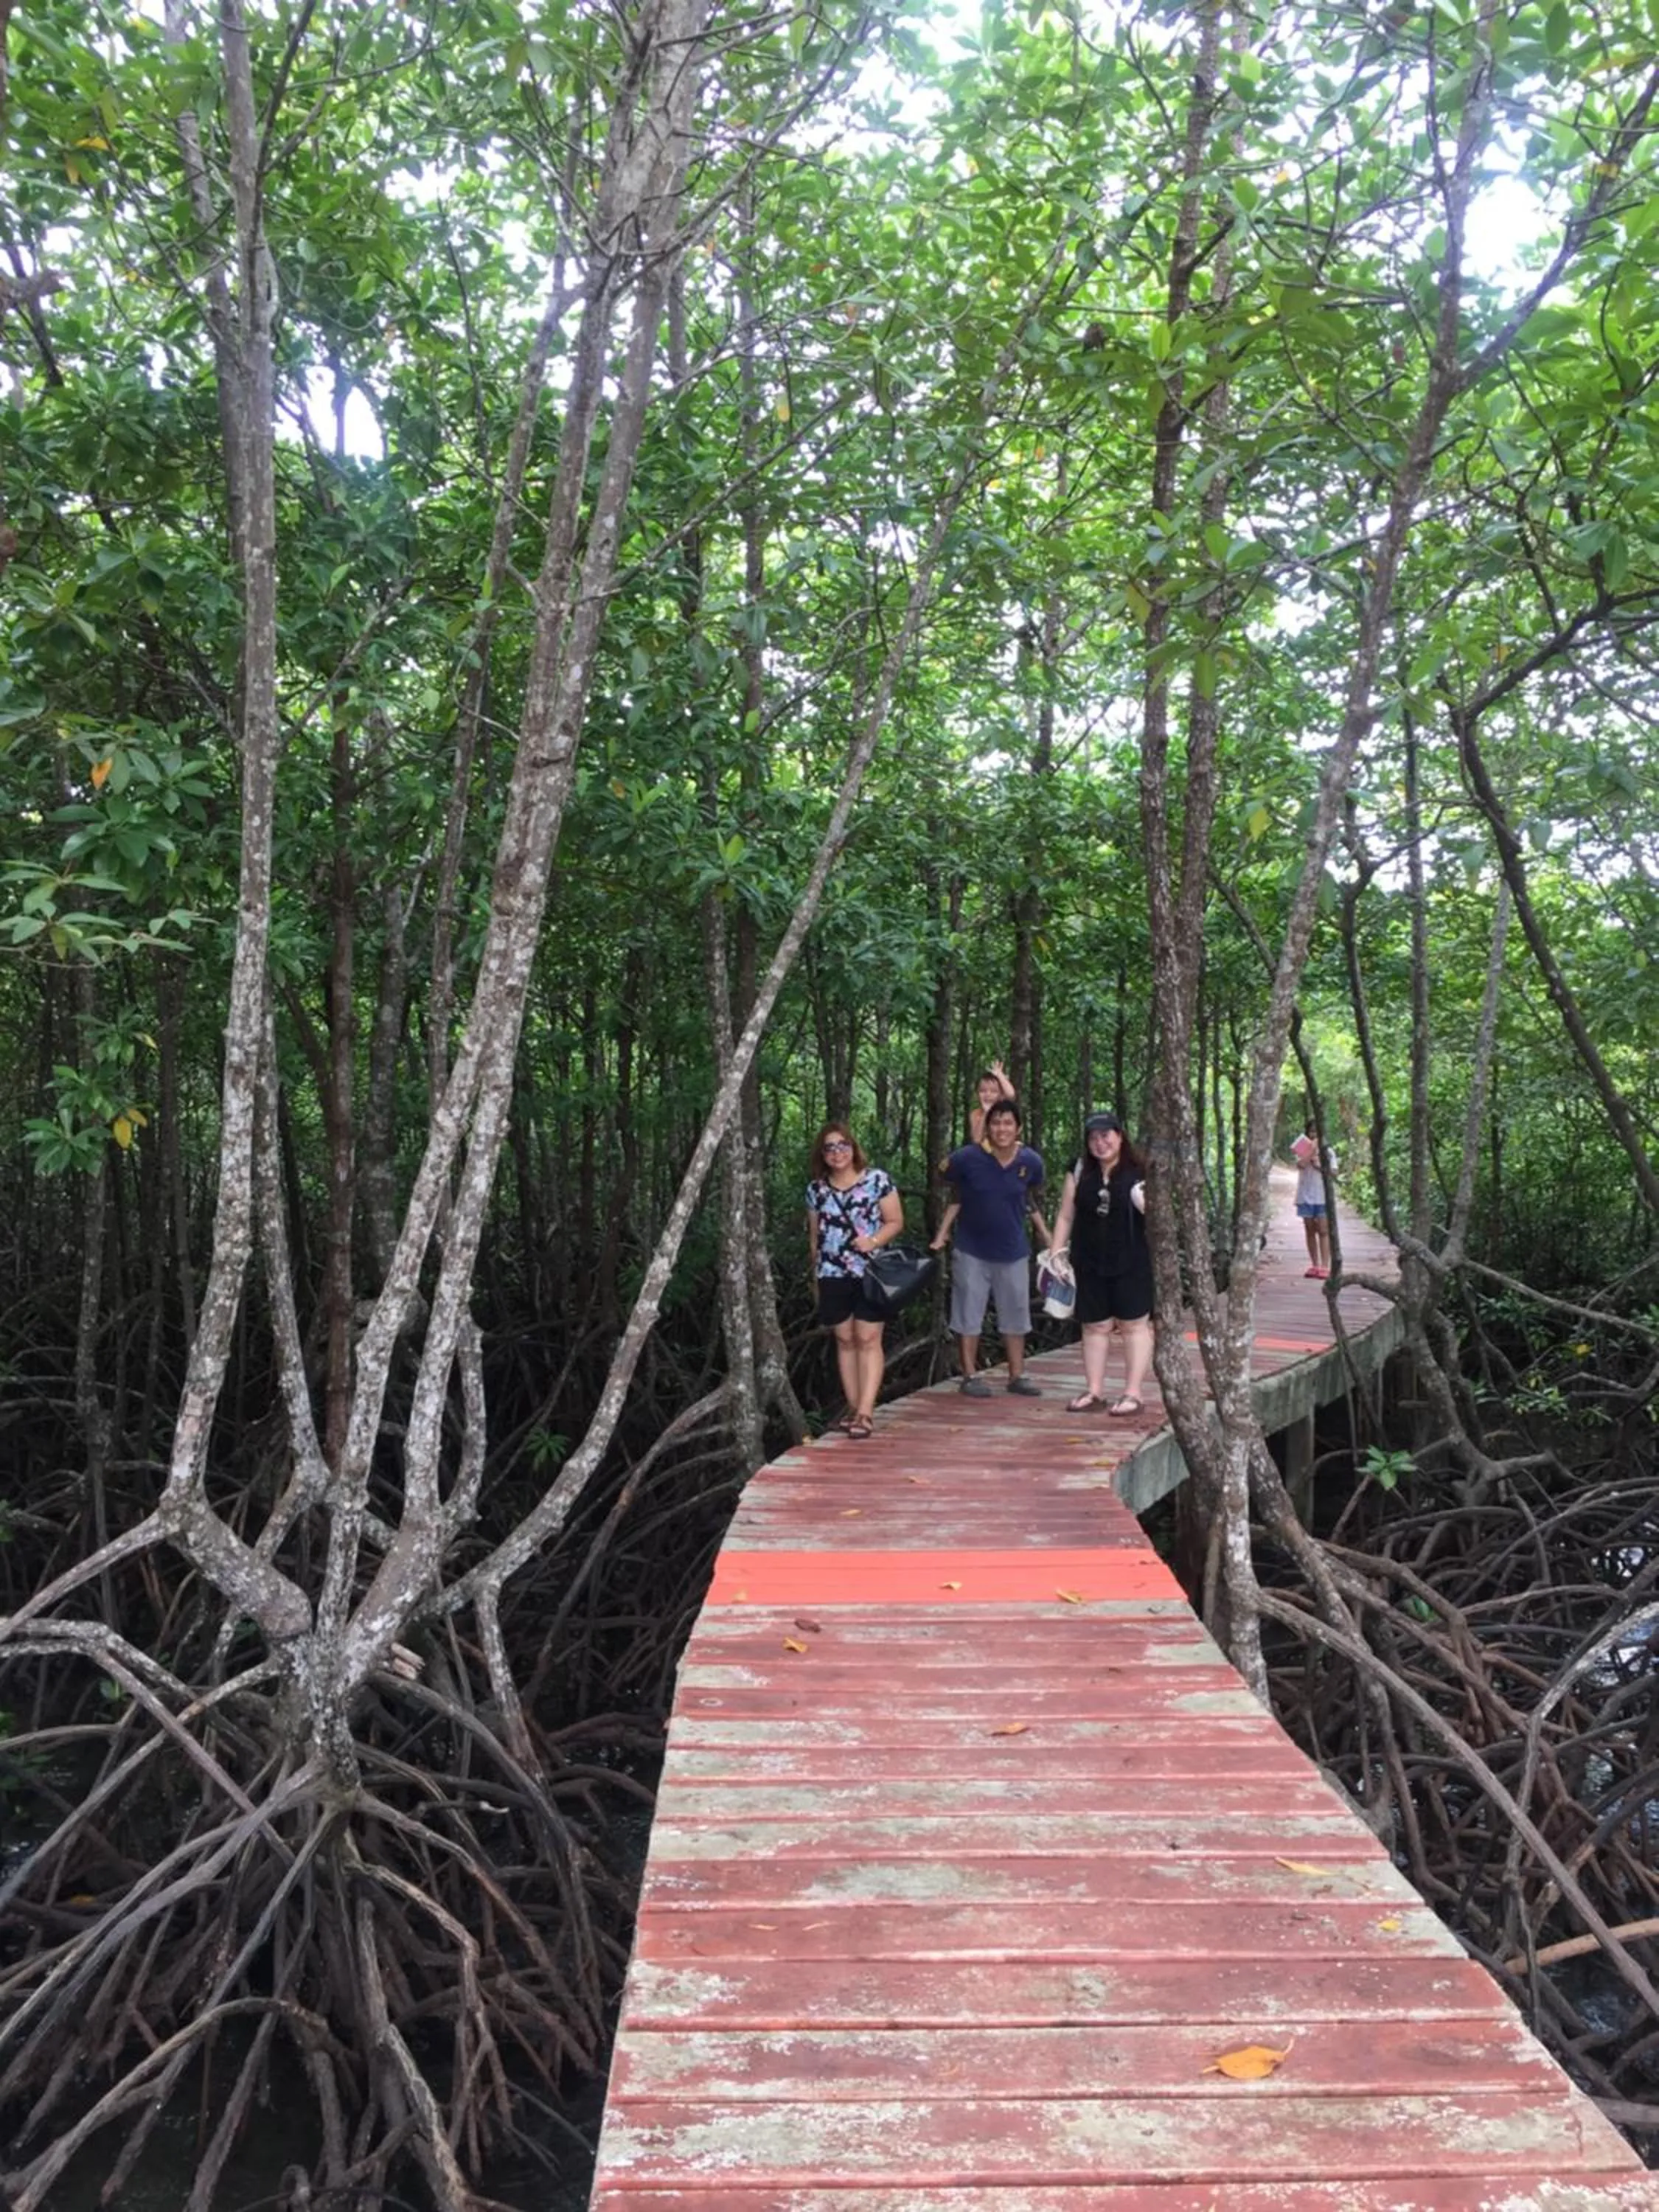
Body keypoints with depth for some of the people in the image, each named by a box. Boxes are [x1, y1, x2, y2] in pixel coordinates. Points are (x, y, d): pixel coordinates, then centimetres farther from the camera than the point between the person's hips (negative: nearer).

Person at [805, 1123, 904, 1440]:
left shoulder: (877, 1179, -3)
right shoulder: (816, 1188, 7)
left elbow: (895, 1221, -2)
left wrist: (874, 1241, -19)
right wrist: (815, 1276, 18)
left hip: (870, 1273, -4)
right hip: (832, 1275, 4)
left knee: (868, 1340, -5)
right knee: (845, 1340, 8)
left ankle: (866, 1412, -7)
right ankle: (853, 1407, 14)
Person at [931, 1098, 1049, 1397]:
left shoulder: (1031, 1161, -8)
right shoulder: (967, 1158, -16)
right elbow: (955, 1198, -2)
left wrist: (1048, 1238, 6)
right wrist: (942, 1234, -7)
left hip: (1013, 1251, 3)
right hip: (972, 1249, -2)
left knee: (1016, 1313, 11)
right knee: (969, 1314, 4)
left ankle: (1017, 1375, 23)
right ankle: (971, 1375, 16)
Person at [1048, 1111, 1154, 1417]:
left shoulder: (1140, 1172, -3)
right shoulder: (1079, 1173, 6)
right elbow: (1066, 1216, 10)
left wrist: (1148, 1205, -21)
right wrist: (1056, 1254, 5)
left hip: (1131, 1264, -3)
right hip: (1089, 1265, 4)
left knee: (1134, 1325, 1)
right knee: (1095, 1326, 10)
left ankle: (1133, 1392, 7)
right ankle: (1094, 1390, 17)